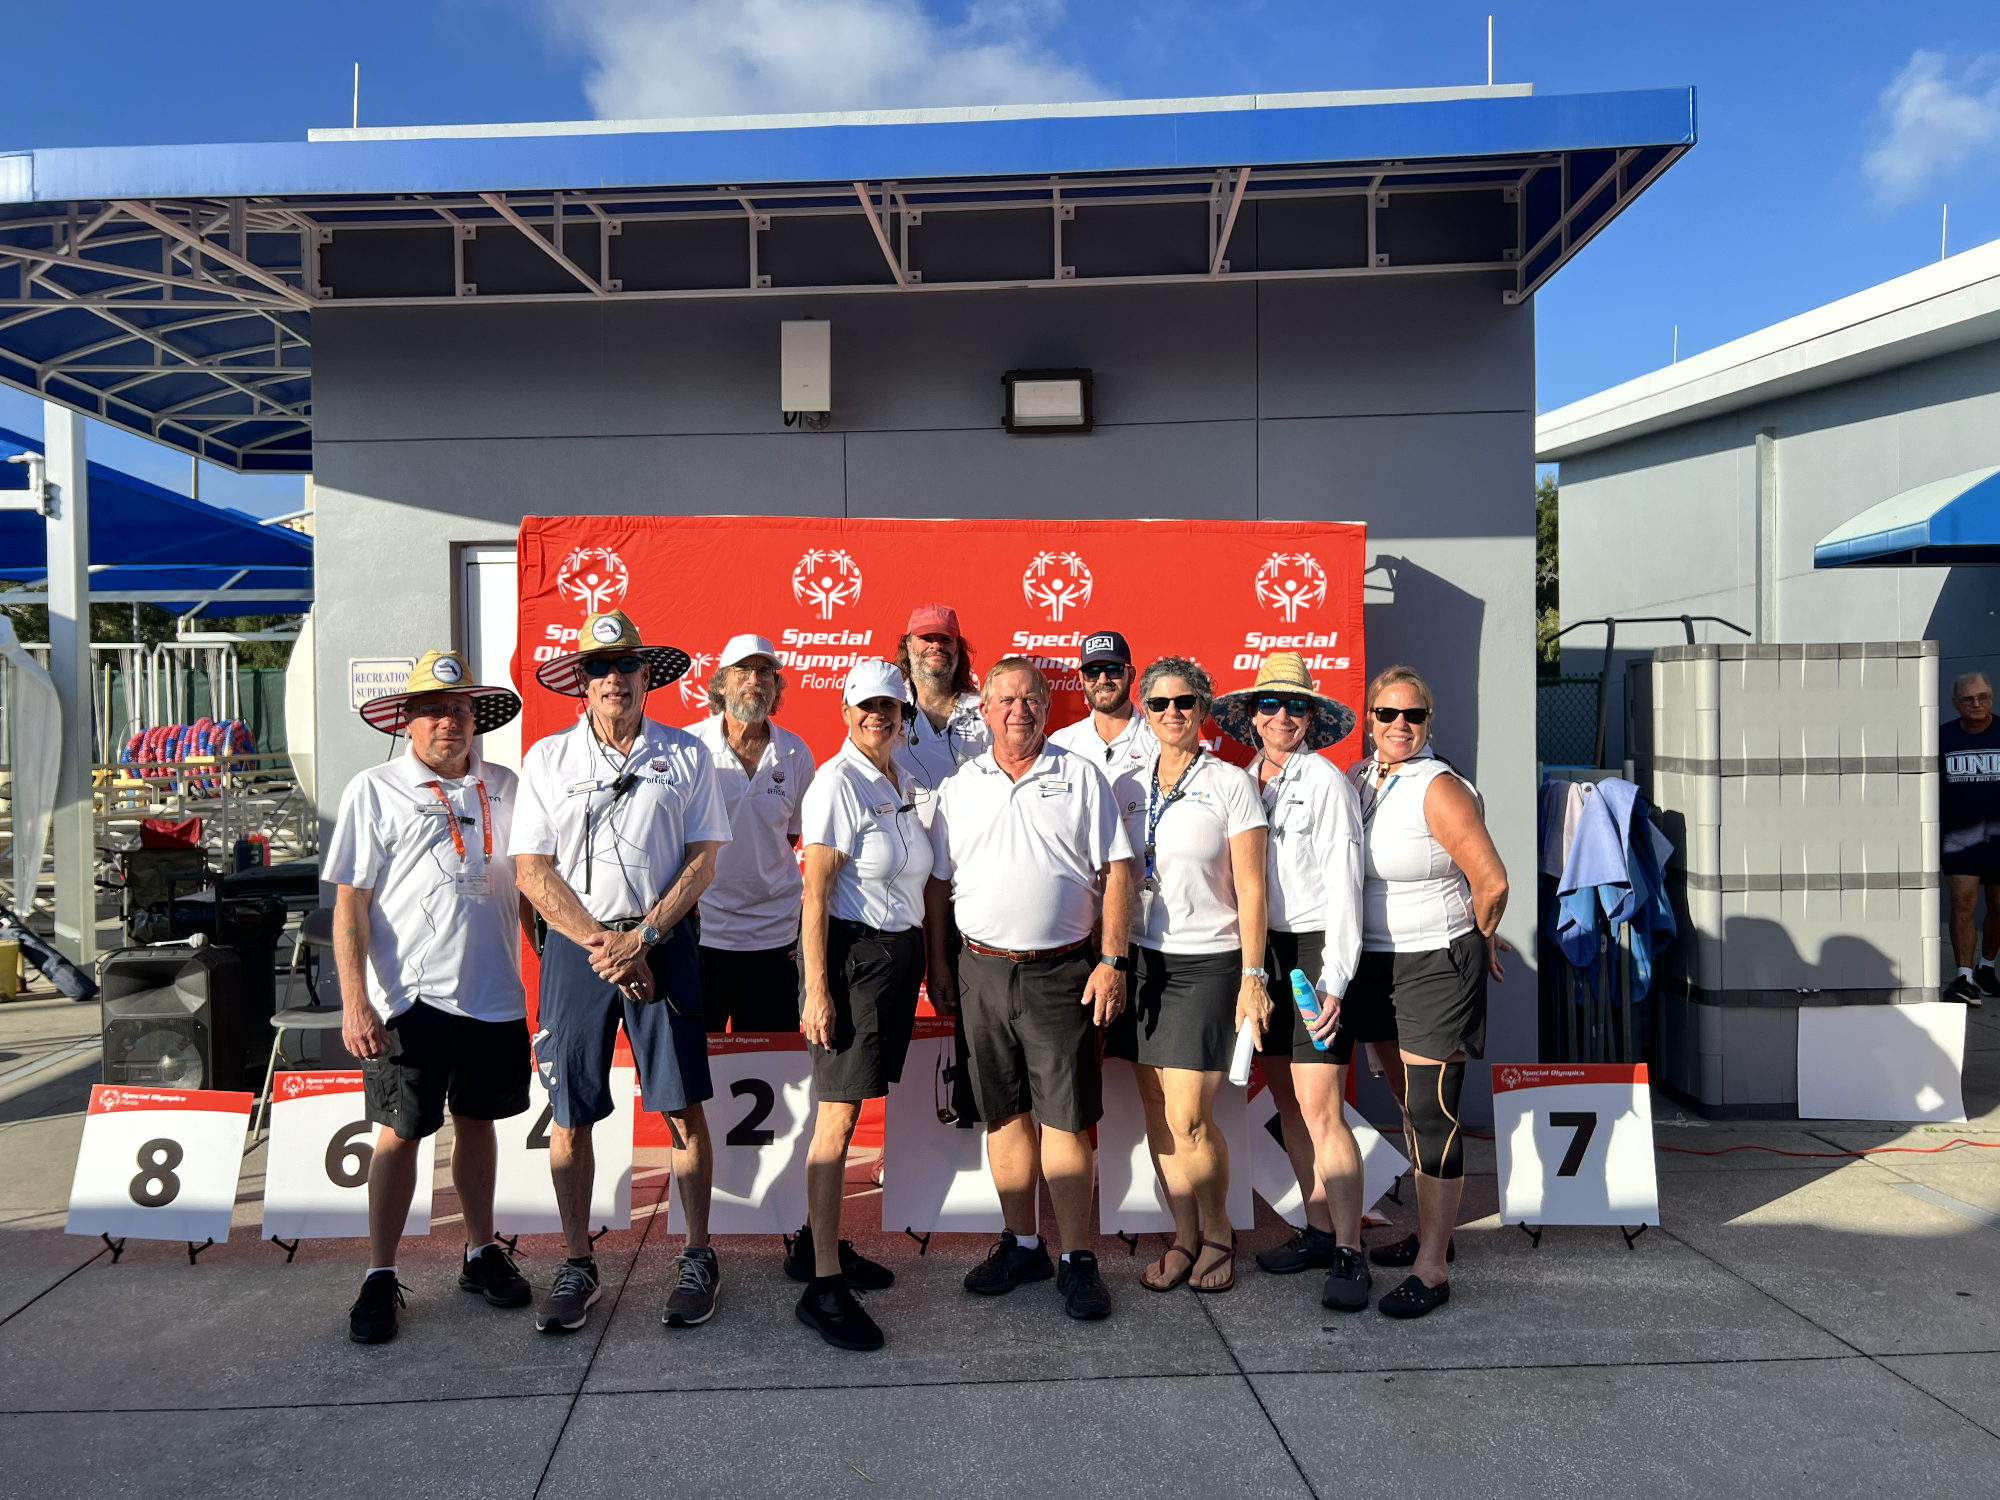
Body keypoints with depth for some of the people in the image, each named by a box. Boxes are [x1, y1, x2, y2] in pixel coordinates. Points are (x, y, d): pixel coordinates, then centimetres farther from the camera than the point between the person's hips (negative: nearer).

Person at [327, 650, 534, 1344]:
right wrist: (354, 999, -11)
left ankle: (481, 1253, 28)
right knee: (401, 1132, 2)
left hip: (495, 994, 4)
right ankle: (380, 1277, 16)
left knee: (478, 1121, 14)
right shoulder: (374, 791, -1)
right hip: (411, 996, -3)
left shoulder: (503, 787, 10)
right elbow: (349, 902, -4)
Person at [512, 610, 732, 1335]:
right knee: (570, 1115, 5)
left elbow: (702, 861, 1)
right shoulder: (547, 758, 6)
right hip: (574, 945, 1)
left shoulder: (686, 754, 4)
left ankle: (697, 1256, 17)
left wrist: (642, 937, -10)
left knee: (683, 1110, 1)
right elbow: (531, 869, 1)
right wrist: (599, 943, -9)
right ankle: (577, 1265, 21)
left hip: (663, 942, -1)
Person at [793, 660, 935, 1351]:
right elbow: (815, 895, -14)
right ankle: (823, 1284, -1)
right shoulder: (837, 783, -11)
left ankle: (818, 1241, 27)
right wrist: (817, 991, -17)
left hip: (900, 950, 7)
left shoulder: (905, 775, 11)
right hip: (851, 951, -7)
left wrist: (927, 961, 16)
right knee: (840, 1114, -6)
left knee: (852, 1101, 13)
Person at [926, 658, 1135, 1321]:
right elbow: (938, 882, 14)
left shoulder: (1081, 777, 3)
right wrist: (938, 963, 8)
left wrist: (1113, 961, -7)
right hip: (982, 971, 3)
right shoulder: (958, 786, 10)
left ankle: (1078, 1260, 7)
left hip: (1061, 973, -3)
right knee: (1004, 1115, 10)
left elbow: (1116, 872, 0)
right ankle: (1022, 1246, 23)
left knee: (1065, 1119, -3)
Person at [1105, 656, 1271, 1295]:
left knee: (1188, 1119, -6)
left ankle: (1218, 1233, 19)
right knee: (1157, 1114, 7)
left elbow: (1250, 889, -5)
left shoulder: (1230, 785, -3)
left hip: (1206, 962, -4)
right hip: (1142, 958, 5)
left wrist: (1252, 976, -10)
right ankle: (1184, 1238, 23)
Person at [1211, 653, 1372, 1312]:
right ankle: (1317, 1230, 25)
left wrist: (1334, 981, -16)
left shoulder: (1326, 783, -7)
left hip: (1315, 949, -6)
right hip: (1262, 950, 6)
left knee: (1320, 1110, -9)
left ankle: (1349, 1255, 3)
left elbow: (1343, 886, -10)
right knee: (1287, 1103, 12)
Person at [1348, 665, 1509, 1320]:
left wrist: (1478, 942, 2)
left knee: (1431, 1111, -6)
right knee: (1411, 1105, 17)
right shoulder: (1355, 780, 6)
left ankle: (1431, 1269, 0)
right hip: (1377, 964, 7)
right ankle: (1429, 1231, 32)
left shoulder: (1439, 789, -15)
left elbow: (1492, 881, -13)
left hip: (1435, 965, -7)